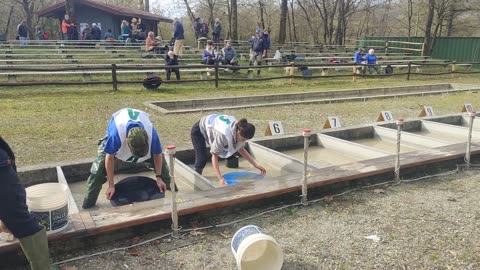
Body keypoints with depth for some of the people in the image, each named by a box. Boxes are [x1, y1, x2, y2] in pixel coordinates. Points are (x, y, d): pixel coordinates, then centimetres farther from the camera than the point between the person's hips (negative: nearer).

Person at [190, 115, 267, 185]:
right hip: (199, 130, -7)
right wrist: (220, 178, -46)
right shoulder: (224, 135, -44)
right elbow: (214, 156, -38)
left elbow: (241, 149, -6)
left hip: (212, 128, 7)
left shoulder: (239, 129, -22)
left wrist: (256, 165, -11)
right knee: (202, 160, -17)